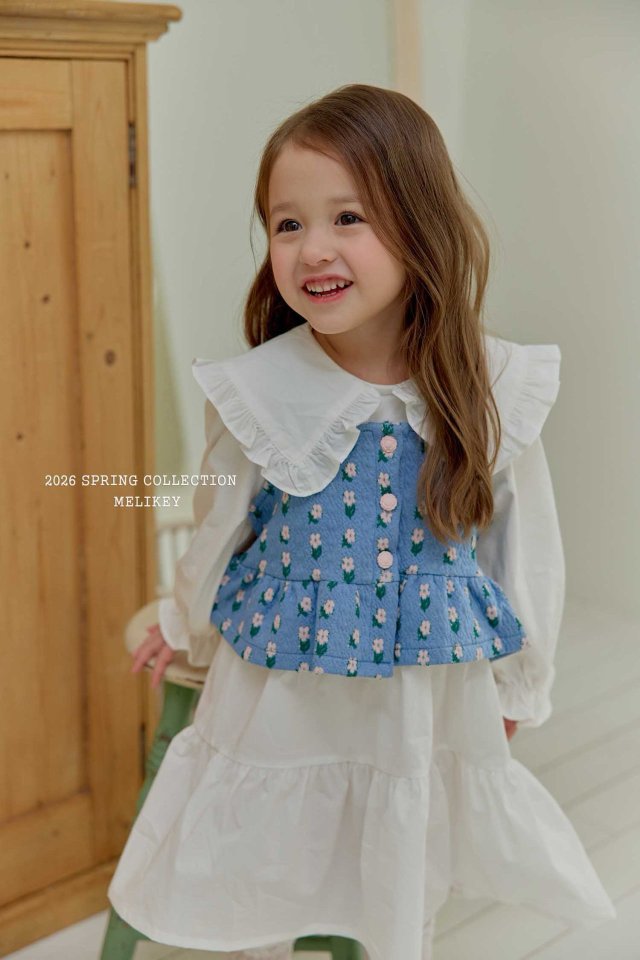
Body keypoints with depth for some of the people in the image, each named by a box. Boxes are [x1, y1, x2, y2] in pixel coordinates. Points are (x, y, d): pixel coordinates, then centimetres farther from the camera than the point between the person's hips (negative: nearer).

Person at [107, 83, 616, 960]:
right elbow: (221, 527, 2)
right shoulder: (258, 394, -16)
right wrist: (185, 627, 18)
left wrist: (521, 682, 11)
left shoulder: (491, 391, -14)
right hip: (277, 699, 0)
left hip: (435, 703, 1)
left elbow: (525, 544, 0)